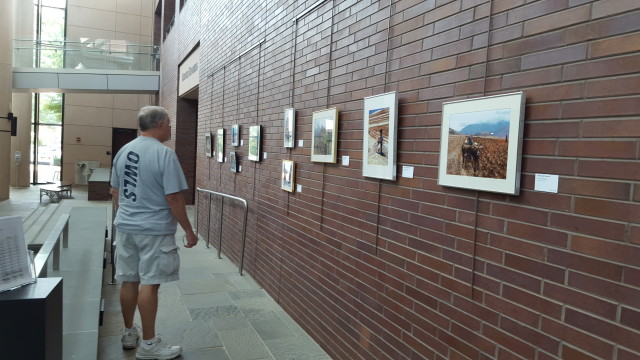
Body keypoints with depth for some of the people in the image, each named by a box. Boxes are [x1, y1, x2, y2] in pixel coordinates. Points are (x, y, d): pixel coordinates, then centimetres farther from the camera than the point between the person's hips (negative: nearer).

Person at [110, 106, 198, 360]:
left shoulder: (123, 151, 8)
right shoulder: (164, 153, -16)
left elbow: (115, 191, 15)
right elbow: (173, 197, -18)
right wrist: (188, 230, -10)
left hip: (125, 227, 8)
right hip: (154, 230, -7)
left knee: (129, 281, 15)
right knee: (149, 284, -1)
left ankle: (129, 333, 30)